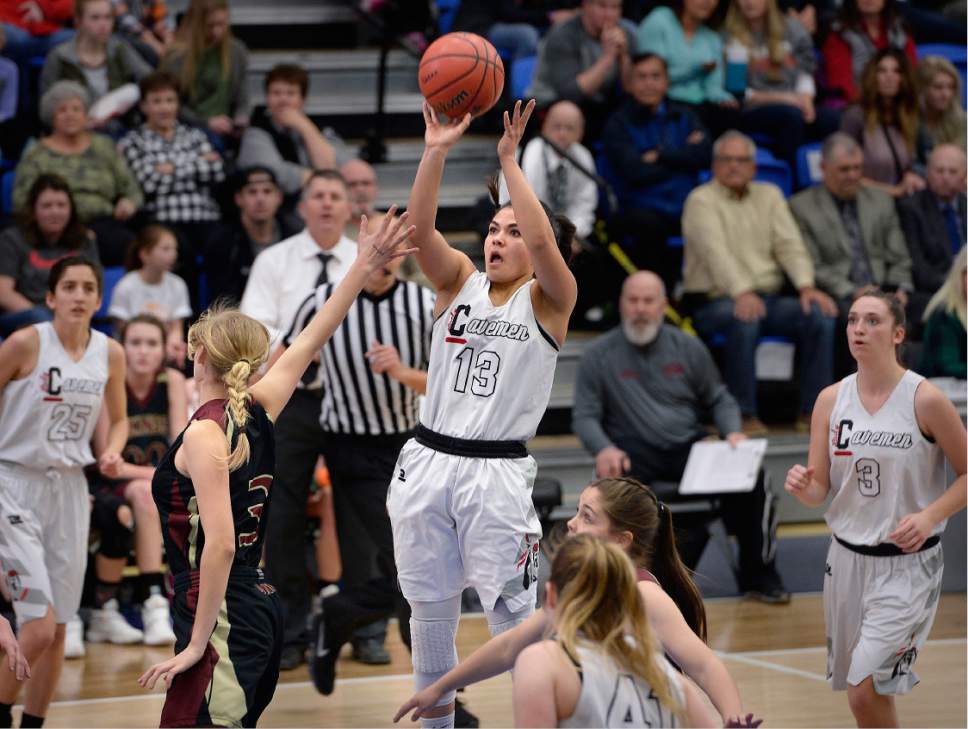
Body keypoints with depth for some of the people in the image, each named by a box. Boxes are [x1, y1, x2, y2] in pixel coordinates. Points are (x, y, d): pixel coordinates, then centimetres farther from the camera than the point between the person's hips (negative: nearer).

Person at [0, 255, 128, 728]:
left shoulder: (110, 354, 2)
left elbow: (118, 419, 17)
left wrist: (112, 452, -2)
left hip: (69, 489, 5)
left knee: (57, 631, 7)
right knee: (39, 629, -14)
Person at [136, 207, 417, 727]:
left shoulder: (203, 435, -14)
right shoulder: (258, 411, 7)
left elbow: (220, 544, -20)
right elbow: (311, 341, 19)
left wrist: (197, 644, -18)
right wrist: (363, 267, 23)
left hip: (222, 621, -9)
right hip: (260, 604, 9)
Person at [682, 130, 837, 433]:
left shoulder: (769, 195, 17)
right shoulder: (702, 200, -2)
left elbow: (790, 245, 5)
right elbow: (715, 251, -18)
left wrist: (806, 286, -15)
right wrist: (742, 293, -35)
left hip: (769, 298, 5)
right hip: (715, 301, -5)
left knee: (820, 314, -20)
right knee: (744, 319, -38)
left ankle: (812, 409, -16)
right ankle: (744, 415, -30)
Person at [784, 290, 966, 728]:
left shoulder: (925, 400, -12)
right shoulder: (831, 399, 1)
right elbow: (820, 491, 2)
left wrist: (929, 516, -19)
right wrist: (803, 487, -21)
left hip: (907, 564, -5)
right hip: (848, 556, 5)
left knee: (865, 690, -15)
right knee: (857, 686, 14)